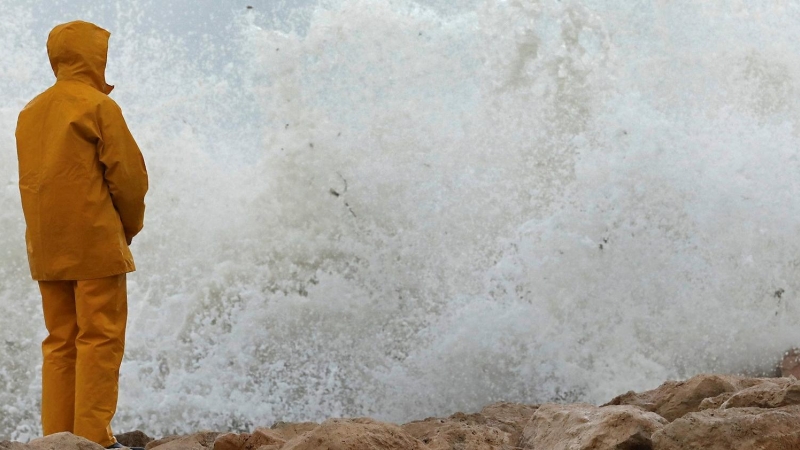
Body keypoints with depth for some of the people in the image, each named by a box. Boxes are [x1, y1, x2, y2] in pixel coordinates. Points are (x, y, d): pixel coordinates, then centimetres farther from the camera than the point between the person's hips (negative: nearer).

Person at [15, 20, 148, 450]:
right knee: (100, 338, -5)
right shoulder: (97, 106, -7)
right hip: (95, 243, -7)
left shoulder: (31, 112, 14)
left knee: (60, 341, 9)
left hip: (46, 248, 7)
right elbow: (128, 174, -10)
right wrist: (129, 227, 6)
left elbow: (31, 180, 14)